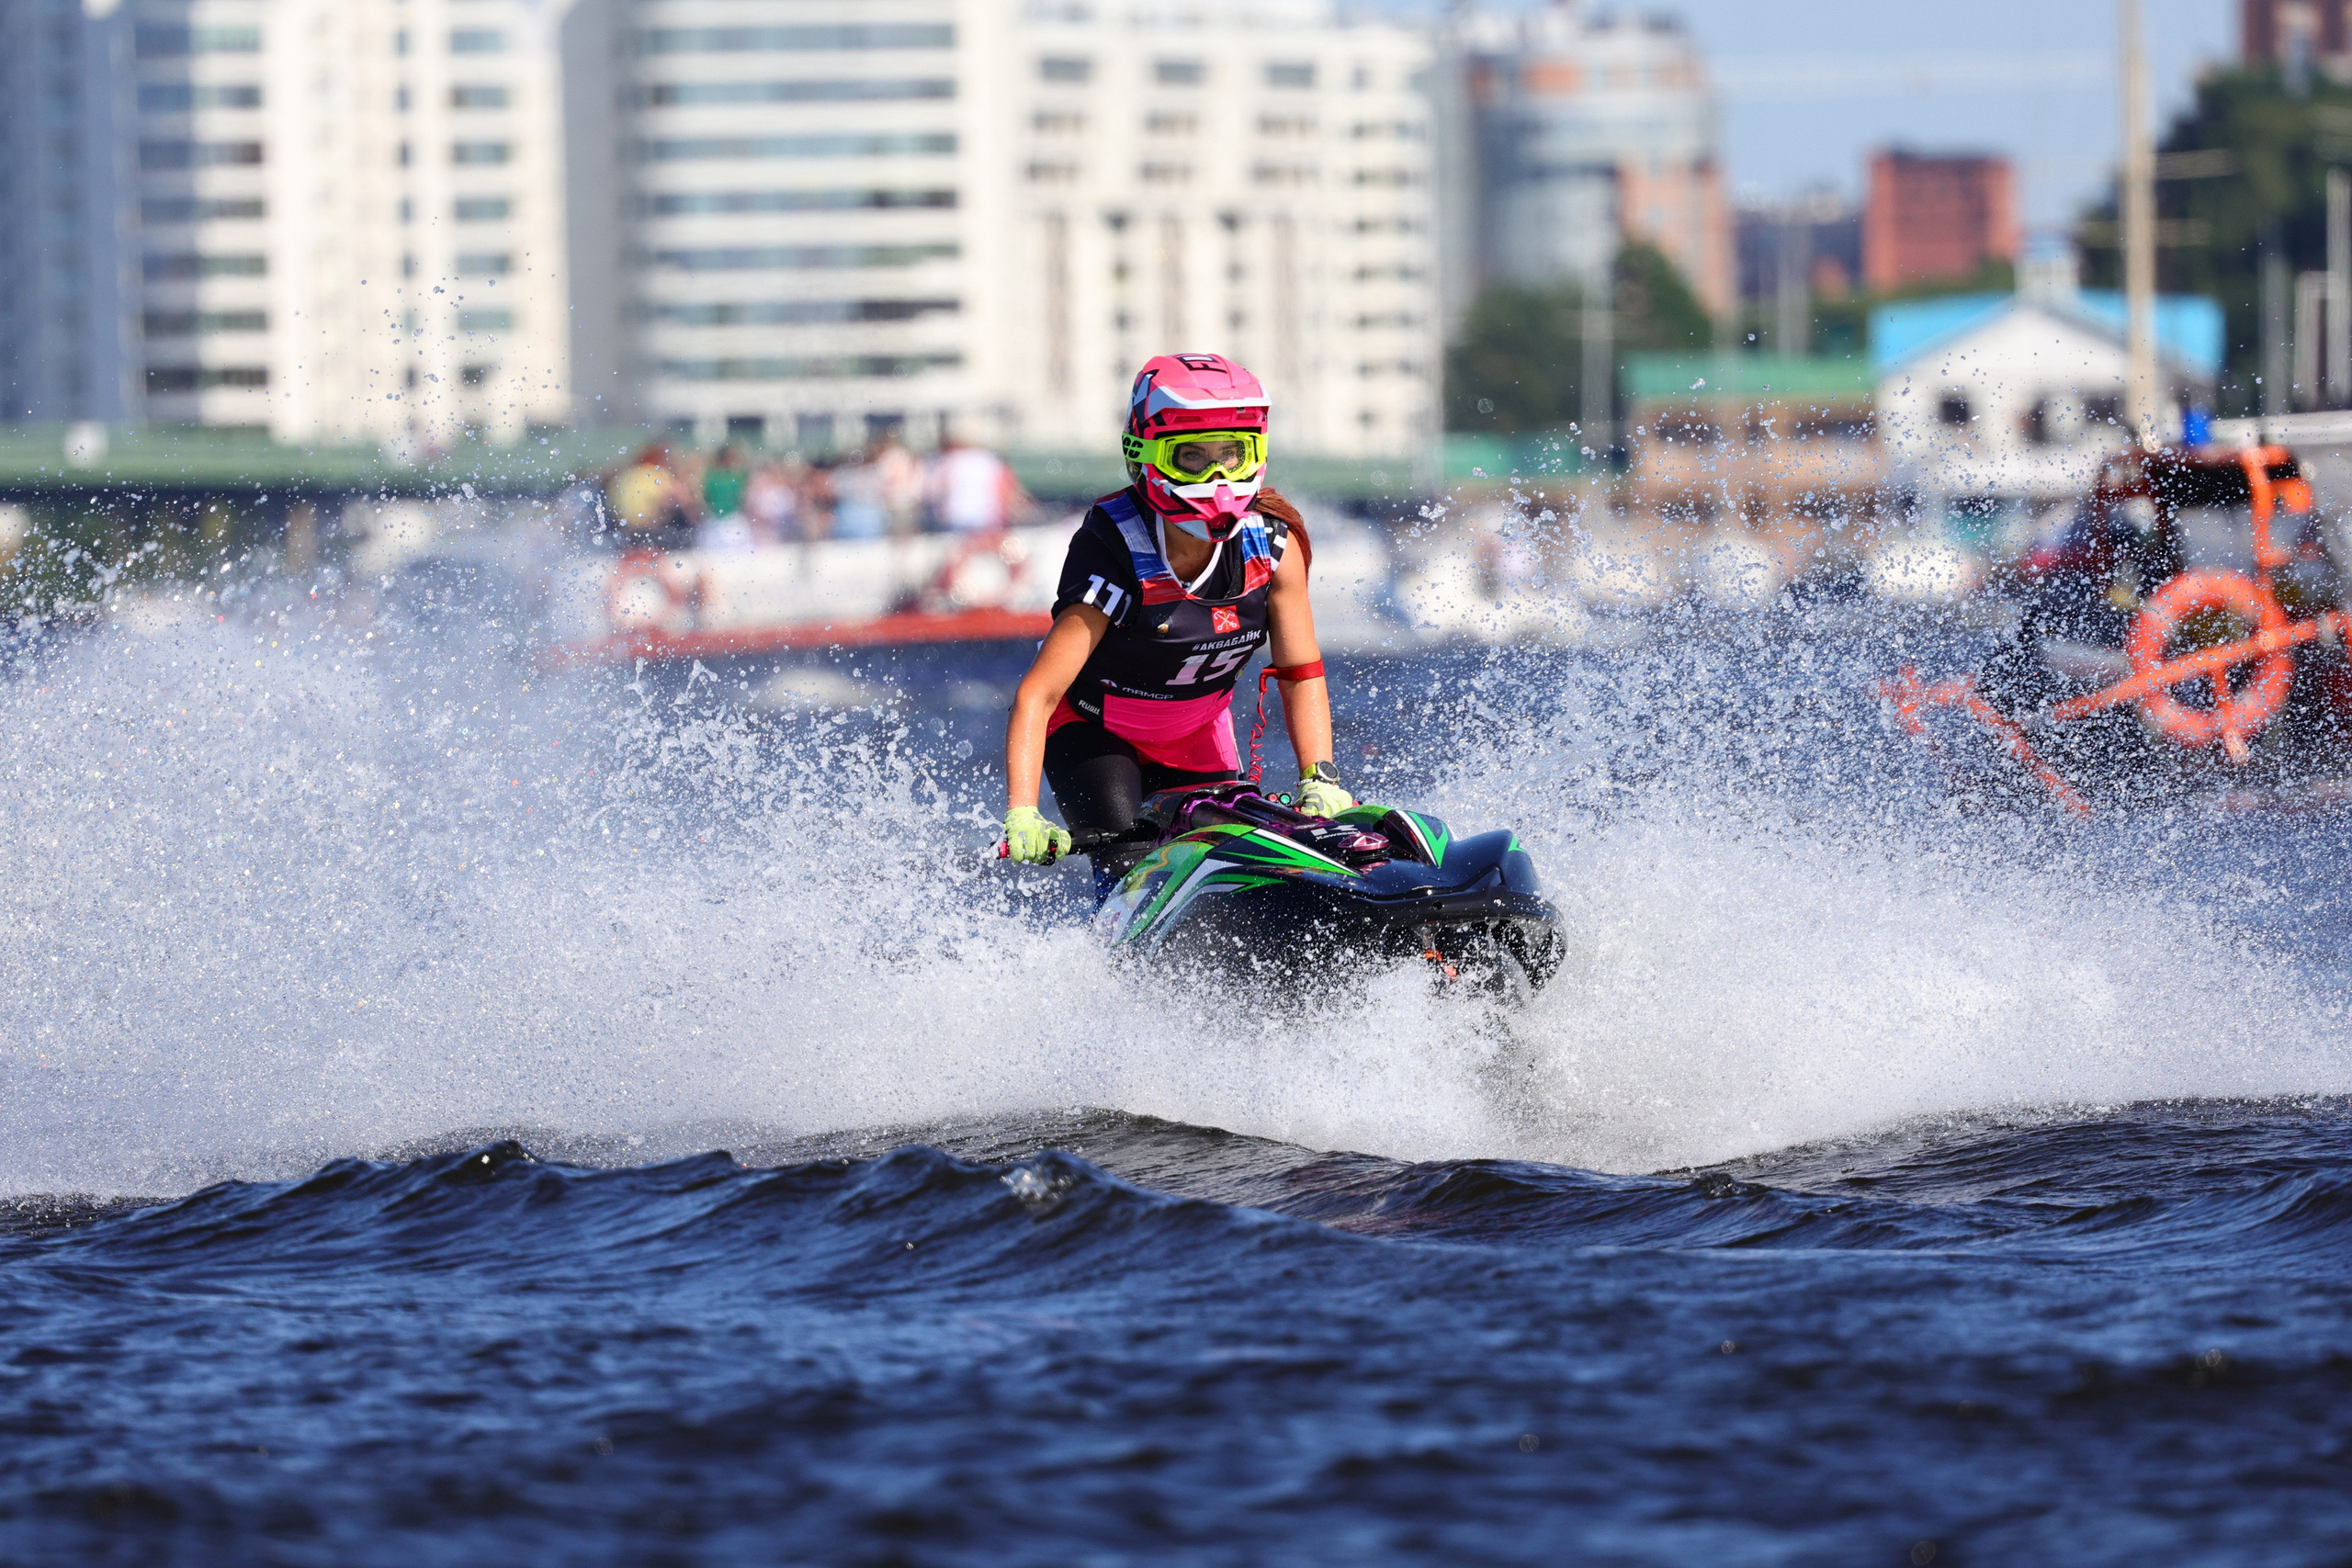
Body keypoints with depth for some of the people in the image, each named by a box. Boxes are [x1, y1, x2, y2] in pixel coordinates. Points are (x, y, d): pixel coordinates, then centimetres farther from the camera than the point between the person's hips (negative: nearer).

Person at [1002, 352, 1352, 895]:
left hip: (1198, 743, 4)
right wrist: (1020, 815, -44)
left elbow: (1302, 675, -8)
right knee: (1130, 866, -28)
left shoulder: (1273, 544, -17)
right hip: (1094, 736, -4)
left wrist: (1320, 779, -23)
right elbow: (1037, 695, -33)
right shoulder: (1114, 560, -30)